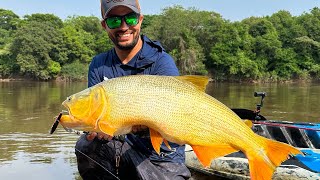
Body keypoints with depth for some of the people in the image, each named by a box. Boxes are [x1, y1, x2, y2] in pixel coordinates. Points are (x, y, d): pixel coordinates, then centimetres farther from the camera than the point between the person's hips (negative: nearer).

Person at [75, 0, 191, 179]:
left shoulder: (162, 62, -13)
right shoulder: (99, 65, 3)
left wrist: (145, 124, -45)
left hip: (163, 158, -4)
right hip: (121, 146, 4)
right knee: (86, 146, -22)